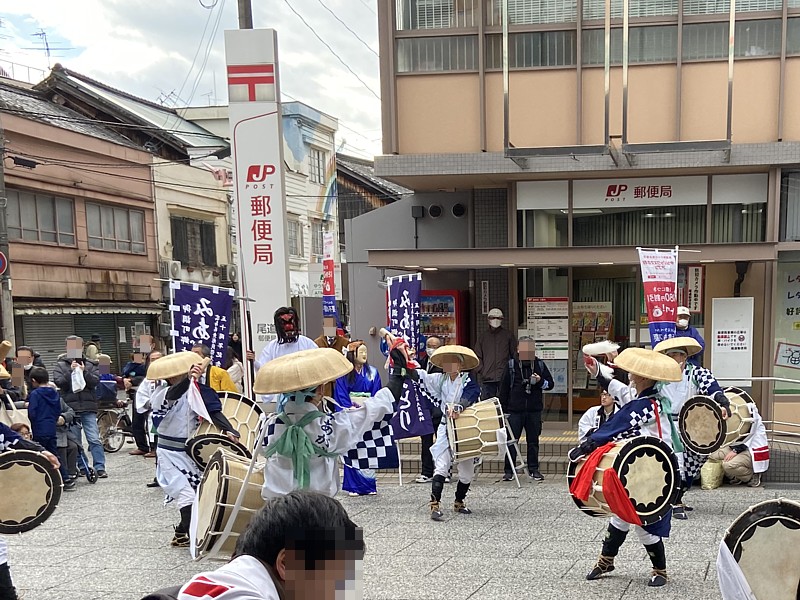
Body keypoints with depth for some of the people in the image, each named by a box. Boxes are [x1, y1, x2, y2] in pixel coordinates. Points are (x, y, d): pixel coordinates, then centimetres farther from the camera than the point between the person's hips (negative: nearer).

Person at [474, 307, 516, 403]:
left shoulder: (508, 335, 8)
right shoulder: (483, 336, 12)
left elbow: (515, 354, 7)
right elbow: (477, 355, 12)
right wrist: (481, 370, 0)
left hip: (504, 377, -2)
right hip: (487, 377, 2)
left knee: (504, 402, 0)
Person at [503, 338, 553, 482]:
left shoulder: (539, 364, 5)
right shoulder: (510, 364, -2)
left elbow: (550, 384, 10)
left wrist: (540, 381, -12)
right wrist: (503, 407, -4)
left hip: (534, 410, 2)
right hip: (514, 409, -2)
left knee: (533, 440, 9)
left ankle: (533, 469, 19)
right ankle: (509, 470, 8)